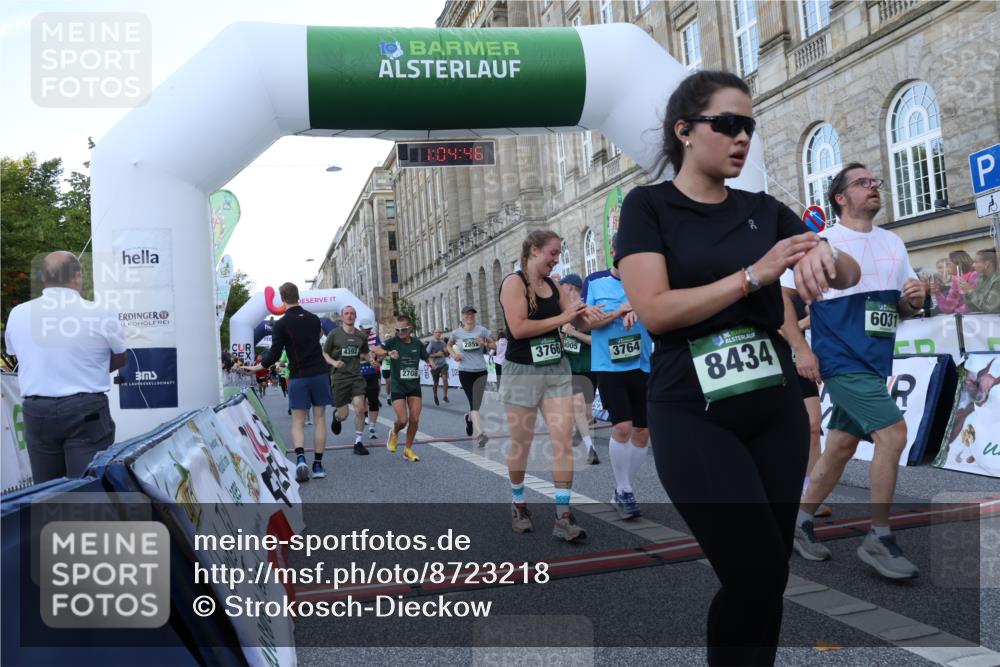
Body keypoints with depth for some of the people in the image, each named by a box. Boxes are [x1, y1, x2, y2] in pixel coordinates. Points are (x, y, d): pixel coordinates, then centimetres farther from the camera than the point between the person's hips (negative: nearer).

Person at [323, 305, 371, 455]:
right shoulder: (334, 334, -5)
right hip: (339, 377, -2)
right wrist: (333, 362, -16)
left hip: (356, 376, 2)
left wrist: (363, 356, 2)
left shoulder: (362, 336, 6)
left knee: (360, 409, -10)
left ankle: (358, 443, 3)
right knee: (343, 415, 2)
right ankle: (336, 416, 41)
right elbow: (324, 353, 1)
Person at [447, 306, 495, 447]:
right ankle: (479, 433, -12)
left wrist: (484, 343, -14)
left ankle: (469, 418, 39)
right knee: (474, 403, -9)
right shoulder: (456, 333, 2)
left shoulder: (481, 330, 0)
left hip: (481, 371, 1)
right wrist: (453, 355, 1)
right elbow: (449, 345, 21)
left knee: (476, 403, 4)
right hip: (465, 372, -1)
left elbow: (494, 345, 6)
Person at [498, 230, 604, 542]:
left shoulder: (553, 285, 10)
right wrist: (562, 317, -16)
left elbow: (577, 322, 16)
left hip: (557, 370, 5)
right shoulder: (514, 282, -9)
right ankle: (518, 504, 31)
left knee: (563, 441, -5)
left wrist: (582, 313, -7)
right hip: (522, 372, -5)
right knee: (521, 444, 9)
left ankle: (563, 517, 0)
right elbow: (518, 328, -21)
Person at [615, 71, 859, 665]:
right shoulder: (648, 205, -2)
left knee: (770, 576, 11)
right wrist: (755, 273, -18)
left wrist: (823, 251, -15)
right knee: (757, 574, -11)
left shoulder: (764, 209, 11)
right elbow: (655, 310, -14)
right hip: (694, 417, -5)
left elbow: (851, 276, 8)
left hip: (777, 409, 5)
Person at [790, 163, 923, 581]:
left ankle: (800, 523, 26)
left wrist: (914, 300, -5)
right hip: (842, 362, -7)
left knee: (841, 448, 11)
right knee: (893, 433, -16)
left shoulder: (894, 244, 14)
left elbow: (904, 309, 18)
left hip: (874, 365, 7)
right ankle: (879, 540, -3)